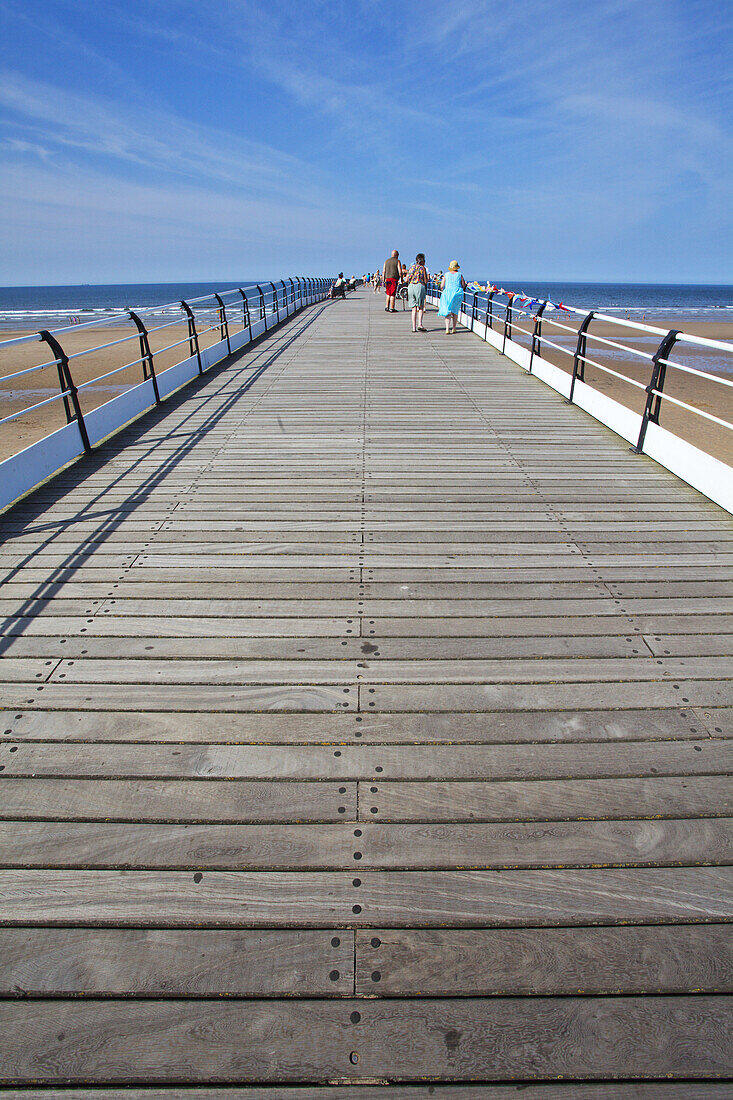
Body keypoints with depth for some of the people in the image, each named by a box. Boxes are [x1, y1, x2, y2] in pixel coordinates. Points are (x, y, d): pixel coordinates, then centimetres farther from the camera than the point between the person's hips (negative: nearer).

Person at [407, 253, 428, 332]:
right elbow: (425, 281, 0)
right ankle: (419, 324, -9)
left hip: (411, 287, 4)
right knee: (421, 307, 8)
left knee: (414, 309, 4)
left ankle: (414, 327, -1)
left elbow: (407, 279, 14)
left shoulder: (411, 267, 14)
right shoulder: (423, 268, 3)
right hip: (420, 286, -4)